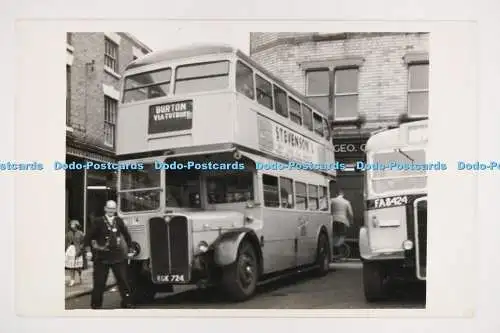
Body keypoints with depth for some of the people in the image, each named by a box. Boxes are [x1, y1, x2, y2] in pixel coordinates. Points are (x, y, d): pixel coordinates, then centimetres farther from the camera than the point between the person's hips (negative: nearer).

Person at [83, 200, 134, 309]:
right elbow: (88, 236, 2)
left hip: (118, 256, 2)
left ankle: (127, 303, 11)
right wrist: (88, 250, -5)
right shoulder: (98, 222, -2)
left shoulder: (119, 221, 7)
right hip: (102, 257, -2)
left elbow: (126, 235, 15)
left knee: (123, 280, 2)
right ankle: (96, 305, 12)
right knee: (99, 282, 2)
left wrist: (130, 248, 12)